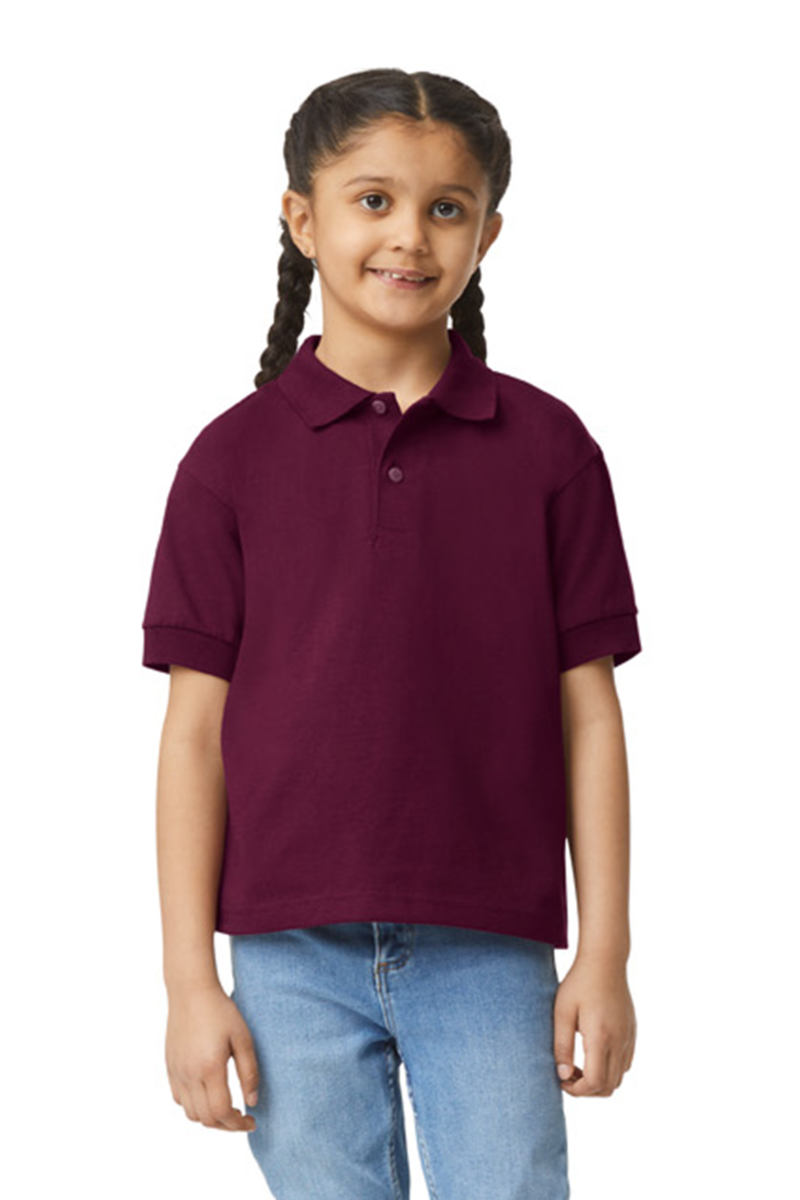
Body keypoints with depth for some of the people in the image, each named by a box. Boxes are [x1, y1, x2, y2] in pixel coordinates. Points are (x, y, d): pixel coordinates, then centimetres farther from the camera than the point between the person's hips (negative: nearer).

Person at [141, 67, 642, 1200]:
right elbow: (197, 728, 1)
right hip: (294, 954, 0)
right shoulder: (234, 457, 1)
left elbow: (587, 711, 4)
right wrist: (190, 979, -1)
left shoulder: (547, 448, 2)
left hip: (491, 949, 0)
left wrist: (604, 953, 1)